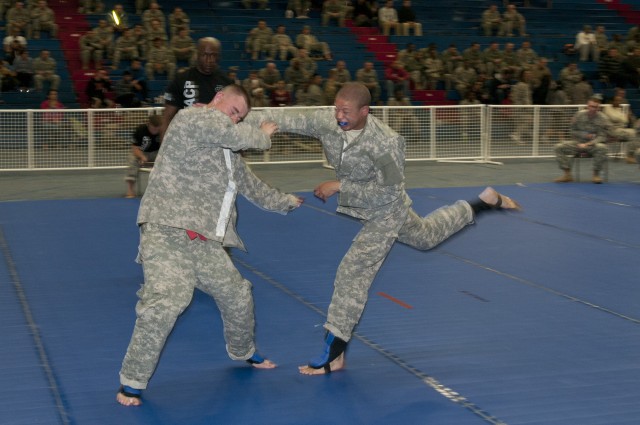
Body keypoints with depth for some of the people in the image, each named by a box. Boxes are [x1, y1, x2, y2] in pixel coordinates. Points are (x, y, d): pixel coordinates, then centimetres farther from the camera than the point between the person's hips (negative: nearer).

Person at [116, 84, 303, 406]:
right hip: (168, 232, -9)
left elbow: (250, 185, 33)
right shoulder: (190, 119, -7)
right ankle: (132, 382, -12)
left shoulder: (229, 151, 20)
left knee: (237, 294, 19)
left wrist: (285, 202, 40)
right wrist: (261, 136, 1)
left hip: (203, 241, 9)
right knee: (166, 300, -25)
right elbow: (228, 131, -18)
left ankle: (243, 352, 47)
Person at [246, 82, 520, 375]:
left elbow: (387, 192, -30)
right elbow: (288, 117, -29)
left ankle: (333, 355, -6)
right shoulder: (327, 121, -21)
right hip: (362, 208, 8)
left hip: (387, 212, -8)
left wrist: (339, 186, -33)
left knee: (353, 272, -15)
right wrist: (243, 120, -41)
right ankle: (483, 203, 54)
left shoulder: (385, 141, -35)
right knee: (426, 236, 32)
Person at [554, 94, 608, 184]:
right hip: (578, 143, 3)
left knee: (602, 148, -38)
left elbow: (602, 137, -11)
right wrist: (585, 135, -13)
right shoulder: (579, 115, 0)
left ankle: (596, 174, -22)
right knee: (559, 147, -19)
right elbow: (573, 132, 6)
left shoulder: (602, 119, -7)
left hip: (594, 144, -3)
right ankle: (567, 174, -16)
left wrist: (587, 144, -25)